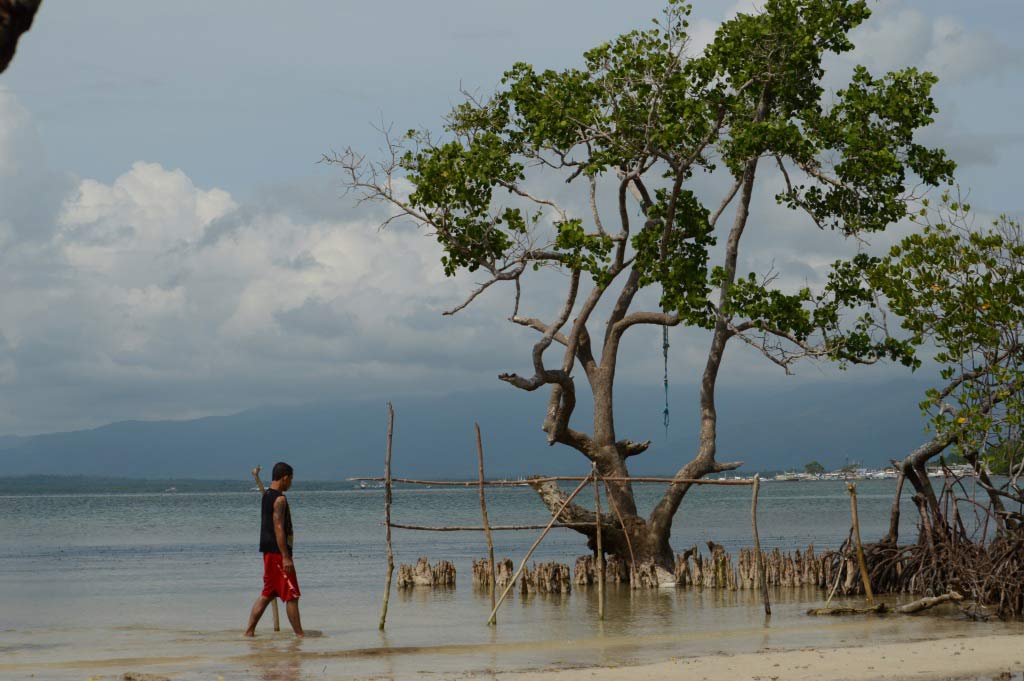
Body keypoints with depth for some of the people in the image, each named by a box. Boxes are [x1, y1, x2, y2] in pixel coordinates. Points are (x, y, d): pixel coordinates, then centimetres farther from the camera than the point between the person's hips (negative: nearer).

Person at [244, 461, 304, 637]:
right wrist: (286, 557, -22)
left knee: (268, 594, 13)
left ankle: (250, 630, 11)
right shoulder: (280, 499, -15)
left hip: (268, 552, 10)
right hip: (278, 552, -10)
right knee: (292, 595, -4)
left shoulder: (267, 495, 14)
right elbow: (278, 528, -21)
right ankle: (299, 634, -2)